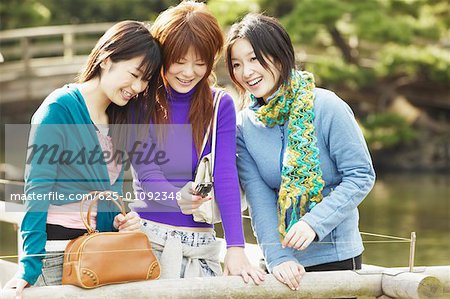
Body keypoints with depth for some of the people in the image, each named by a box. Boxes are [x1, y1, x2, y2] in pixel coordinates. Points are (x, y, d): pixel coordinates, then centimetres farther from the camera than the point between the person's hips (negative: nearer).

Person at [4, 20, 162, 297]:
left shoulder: (120, 119, 12)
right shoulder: (59, 109, -9)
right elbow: (37, 191, -15)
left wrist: (119, 223, -3)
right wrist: (30, 266, -21)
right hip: (57, 251, -6)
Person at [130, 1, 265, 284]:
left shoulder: (220, 106, 1)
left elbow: (225, 175, -9)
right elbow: (146, 173, -9)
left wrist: (236, 248, -22)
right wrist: (178, 199, -32)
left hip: (201, 242, 2)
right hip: (147, 233, -2)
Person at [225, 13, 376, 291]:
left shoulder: (326, 106, -12)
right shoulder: (244, 125, -2)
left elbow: (361, 175, -11)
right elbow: (259, 198, -7)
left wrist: (313, 222, -21)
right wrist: (278, 257, -19)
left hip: (337, 254, -3)